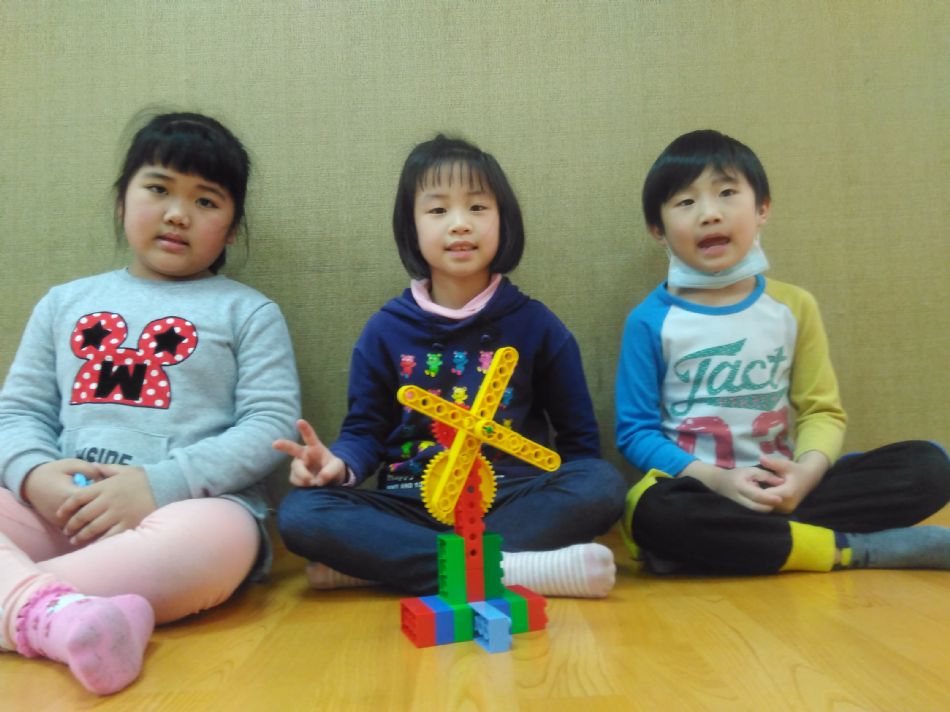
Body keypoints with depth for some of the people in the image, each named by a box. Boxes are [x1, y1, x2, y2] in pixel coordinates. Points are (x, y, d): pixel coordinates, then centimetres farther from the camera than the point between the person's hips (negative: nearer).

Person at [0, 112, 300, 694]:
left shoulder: (248, 312, 9)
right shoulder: (65, 303, 20)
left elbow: (273, 426, -3)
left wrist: (160, 484, -15)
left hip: (191, 508, -3)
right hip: (57, 514, 4)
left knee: (221, 536, -36)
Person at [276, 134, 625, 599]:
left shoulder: (535, 324, 4)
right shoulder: (385, 330, 5)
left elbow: (578, 437, 8)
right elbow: (366, 431, 9)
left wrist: (558, 501, -10)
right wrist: (339, 463, -13)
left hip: (513, 501, 0)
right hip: (413, 505, 1)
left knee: (603, 484, -28)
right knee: (300, 513, -24)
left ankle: (373, 563, -27)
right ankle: (514, 569, -30)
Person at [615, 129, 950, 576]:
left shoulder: (793, 306, 6)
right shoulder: (650, 320, -3)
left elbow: (823, 409, 5)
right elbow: (635, 431, -5)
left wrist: (806, 472, -16)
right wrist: (716, 480, -19)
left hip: (782, 491, 4)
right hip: (701, 491, -3)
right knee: (655, 513, -37)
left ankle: (723, 545, -22)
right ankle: (857, 550, -20)